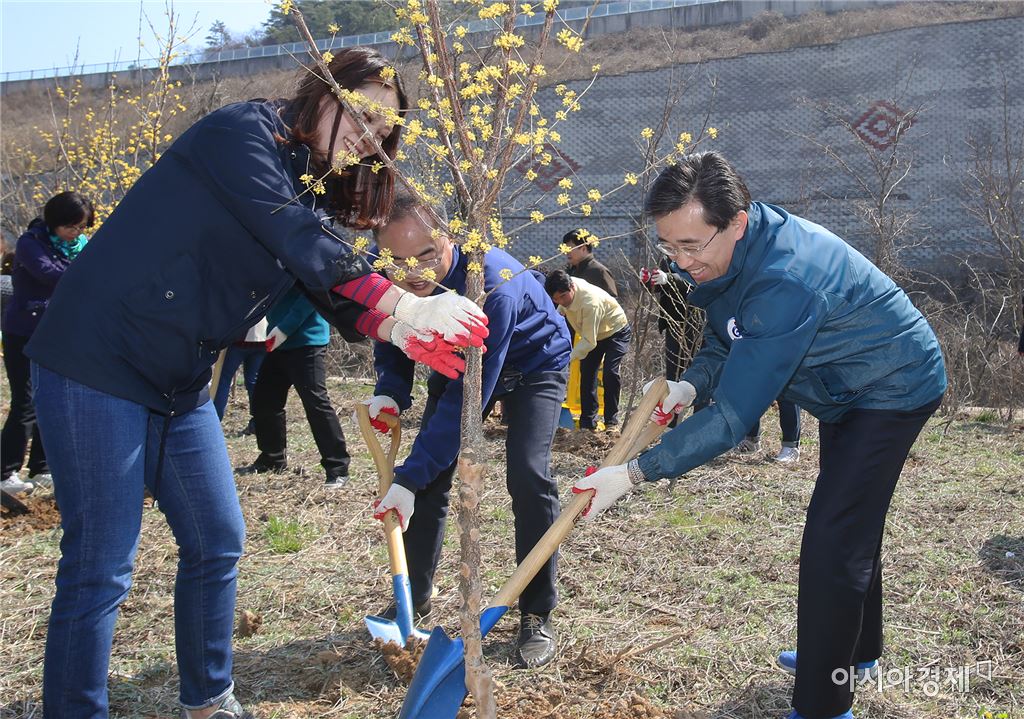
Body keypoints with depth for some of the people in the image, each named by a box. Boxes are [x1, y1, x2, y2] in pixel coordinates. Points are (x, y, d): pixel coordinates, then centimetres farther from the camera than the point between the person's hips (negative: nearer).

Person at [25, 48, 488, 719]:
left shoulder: (312, 188, 11)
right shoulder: (243, 131, -13)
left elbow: (334, 285, 1)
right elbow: (295, 236, -26)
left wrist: (401, 331, -17)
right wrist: (401, 307, -29)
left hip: (180, 384, 9)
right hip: (97, 362, -9)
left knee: (217, 544, 12)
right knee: (100, 567, -5)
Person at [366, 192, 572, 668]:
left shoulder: (491, 284, -42)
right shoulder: (392, 284, -22)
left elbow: (468, 396, -41)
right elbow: (392, 344, -1)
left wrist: (409, 477, -41)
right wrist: (389, 392, -24)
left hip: (532, 364, -5)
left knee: (528, 476, -23)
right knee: (428, 477, -2)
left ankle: (537, 616, -8)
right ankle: (414, 598, 16)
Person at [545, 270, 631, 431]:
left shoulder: (590, 302, -41)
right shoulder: (565, 290, -20)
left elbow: (589, 341, -39)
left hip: (616, 331, -7)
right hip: (593, 332, 7)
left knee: (610, 373, -19)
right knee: (587, 372, -2)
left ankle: (611, 421, -5)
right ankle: (587, 422, 5)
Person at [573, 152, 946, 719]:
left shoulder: (785, 281, -40)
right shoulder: (719, 254, -12)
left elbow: (735, 416, -38)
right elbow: (726, 344, 0)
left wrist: (634, 473, -38)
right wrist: (692, 384, -22)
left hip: (893, 389, -9)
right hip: (844, 390, 10)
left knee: (831, 546, -14)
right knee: (851, 526, 23)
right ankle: (857, 652, 44)